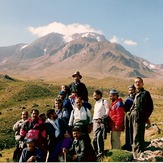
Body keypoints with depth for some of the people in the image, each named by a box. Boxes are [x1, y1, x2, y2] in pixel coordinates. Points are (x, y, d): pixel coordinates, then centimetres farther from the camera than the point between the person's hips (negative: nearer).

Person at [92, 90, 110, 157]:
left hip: (102, 121, -7)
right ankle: (96, 152, 13)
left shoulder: (104, 101, 3)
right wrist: (93, 121, 18)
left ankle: (101, 152, -12)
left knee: (99, 137, -19)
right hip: (95, 121, 8)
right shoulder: (96, 103, 26)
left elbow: (107, 110, -6)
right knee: (94, 138, 4)